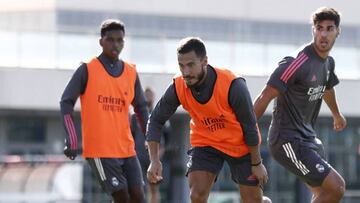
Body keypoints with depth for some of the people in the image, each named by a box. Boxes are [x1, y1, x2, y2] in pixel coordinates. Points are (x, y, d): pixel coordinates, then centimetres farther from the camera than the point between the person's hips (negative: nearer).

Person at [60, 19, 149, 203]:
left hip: (127, 148, 5)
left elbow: (140, 107, 18)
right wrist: (72, 140, -12)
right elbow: (66, 102, -4)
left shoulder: (131, 73, 10)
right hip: (100, 149, -5)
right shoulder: (87, 70, -4)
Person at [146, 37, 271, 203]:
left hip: (240, 144, -2)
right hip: (205, 143, 2)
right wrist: (154, 160, -19)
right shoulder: (178, 87, -20)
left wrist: (256, 164, -11)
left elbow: (249, 126, -18)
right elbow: (156, 120, -8)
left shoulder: (233, 85, -30)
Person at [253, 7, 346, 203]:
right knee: (336, 187, -15)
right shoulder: (298, 62, -20)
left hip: (308, 137, 9)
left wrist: (337, 115, 48)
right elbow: (264, 98, -20)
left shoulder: (328, 62, 8)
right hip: (288, 141, -9)